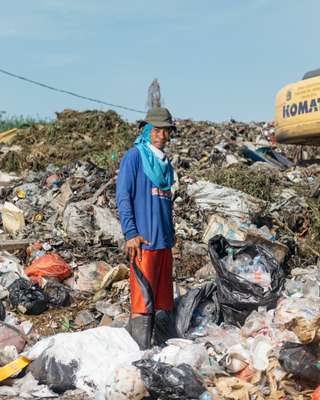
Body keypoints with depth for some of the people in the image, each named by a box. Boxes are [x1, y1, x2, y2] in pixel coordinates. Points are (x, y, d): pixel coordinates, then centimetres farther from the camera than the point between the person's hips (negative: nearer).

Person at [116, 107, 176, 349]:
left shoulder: (166, 163, 18)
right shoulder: (134, 157, -4)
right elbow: (123, 197, -9)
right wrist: (130, 233, -16)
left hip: (164, 241, 8)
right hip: (143, 240, -8)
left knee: (158, 300, 11)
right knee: (142, 300, -8)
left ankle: (143, 349, 20)